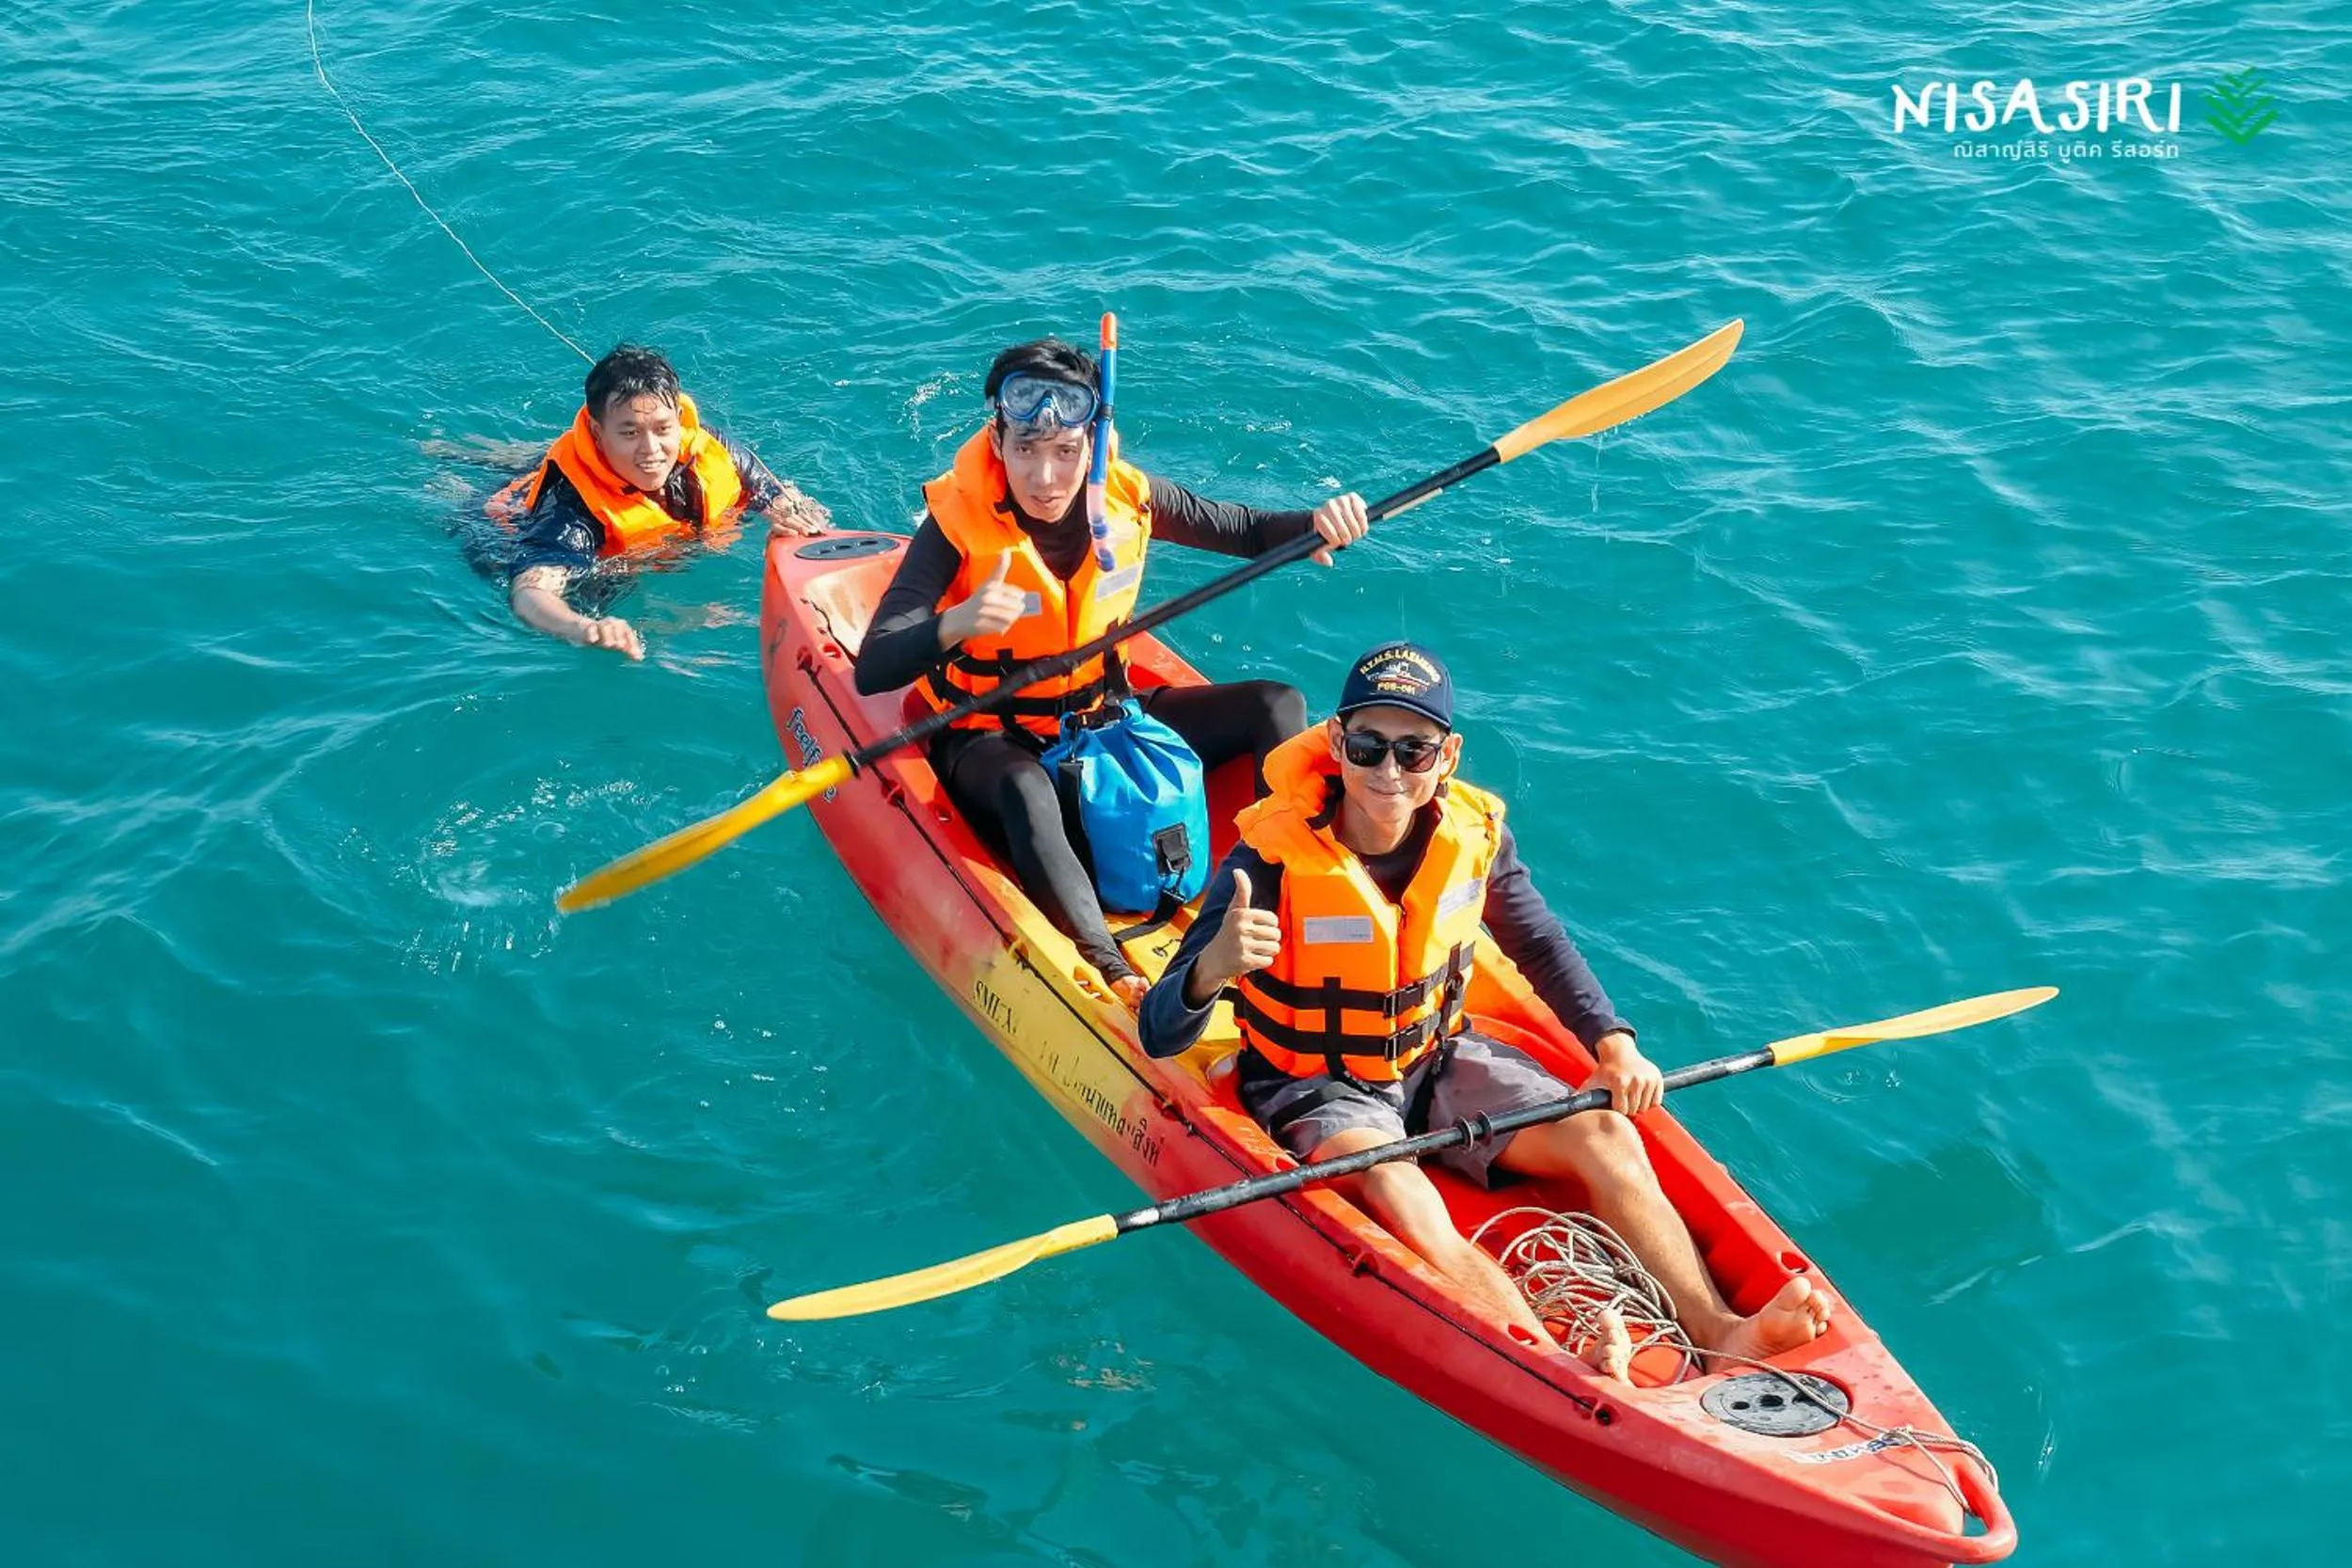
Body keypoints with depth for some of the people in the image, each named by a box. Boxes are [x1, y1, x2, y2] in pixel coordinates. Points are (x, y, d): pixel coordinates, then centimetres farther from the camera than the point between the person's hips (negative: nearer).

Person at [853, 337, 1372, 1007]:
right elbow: (872, 671, -28)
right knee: (1025, 788, -40)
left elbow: (1243, 530, 5)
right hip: (991, 740, -5)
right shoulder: (959, 520, -21)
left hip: (1106, 716, 6)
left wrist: (1317, 523, -17)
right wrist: (956, 624, -47)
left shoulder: (1126, 495, -9)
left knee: (1276, 705, -8)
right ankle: (1117, 980, -50)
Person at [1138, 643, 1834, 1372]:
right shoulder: (1274, 862, -24)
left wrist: (1614, 1043, -5)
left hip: (1439, 1060, 5)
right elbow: (1159, 1035, -28)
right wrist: (1213, 969, -51)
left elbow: (1539, 942, 11)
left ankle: (1719, 1332, -23)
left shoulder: (1474, 834, -10)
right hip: (1315, 1087, -5)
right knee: (1400, 1199, -34)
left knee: (1608, 1137, -13)